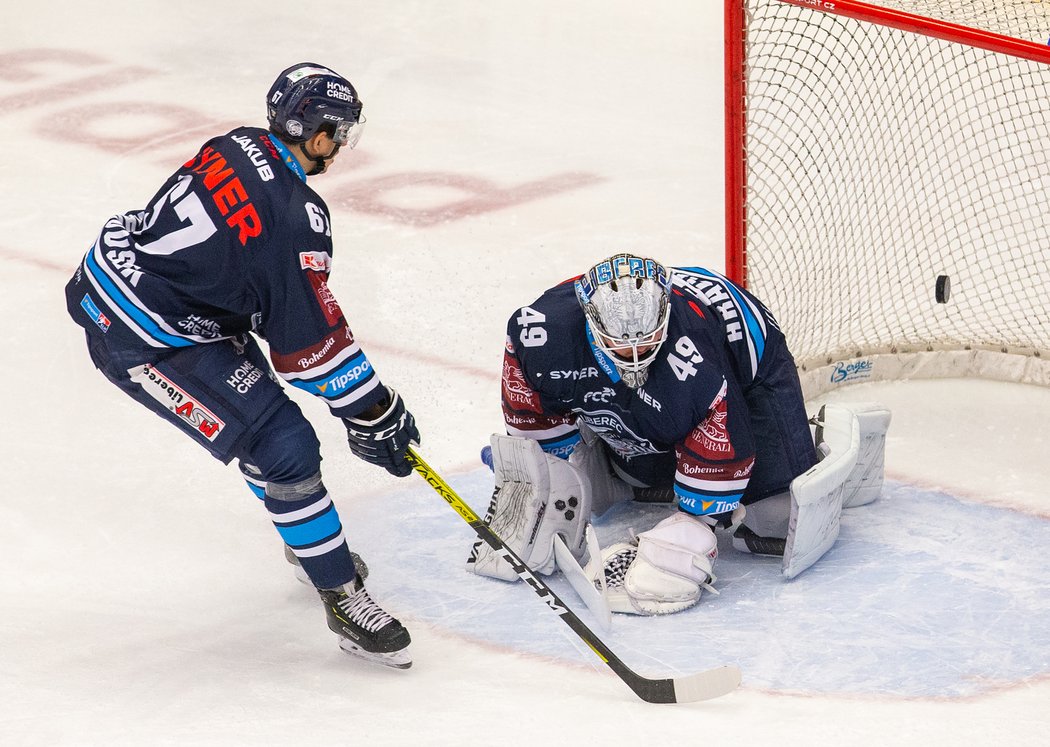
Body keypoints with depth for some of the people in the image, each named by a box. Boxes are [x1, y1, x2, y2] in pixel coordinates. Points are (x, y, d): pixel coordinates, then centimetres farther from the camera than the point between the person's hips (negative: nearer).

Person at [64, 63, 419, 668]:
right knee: (283, 447, -8)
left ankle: (308, 539, 43)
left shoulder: (240, 148, 2)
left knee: (260, 400, 25)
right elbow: (311, 340, -19)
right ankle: (344, 598, 2)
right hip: (144, 341, -10)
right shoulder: (295, 218, -25)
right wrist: (374, 413, -7)